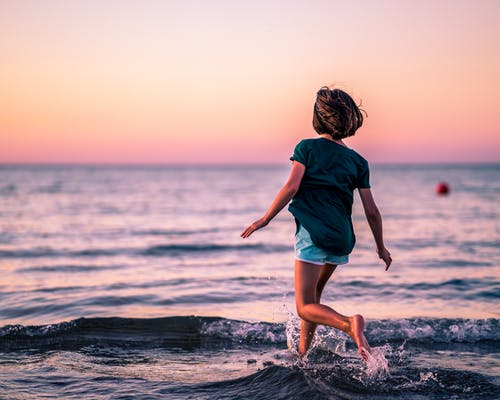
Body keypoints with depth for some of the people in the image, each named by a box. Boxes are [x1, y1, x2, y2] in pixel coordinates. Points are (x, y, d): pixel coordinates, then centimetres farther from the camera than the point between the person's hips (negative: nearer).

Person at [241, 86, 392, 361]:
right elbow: (371, 211, 8)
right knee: (313, 294, 25)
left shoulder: (307, 148, 2)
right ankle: (302, 353, 28)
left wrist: (265, 219, -2)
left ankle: (350, 325, -30)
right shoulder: (357, 161, 10)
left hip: (313, 232, -5)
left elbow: (291, 187, -11)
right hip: (342, 237, 5)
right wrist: (380, 247, 19)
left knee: (305, 306, -4)